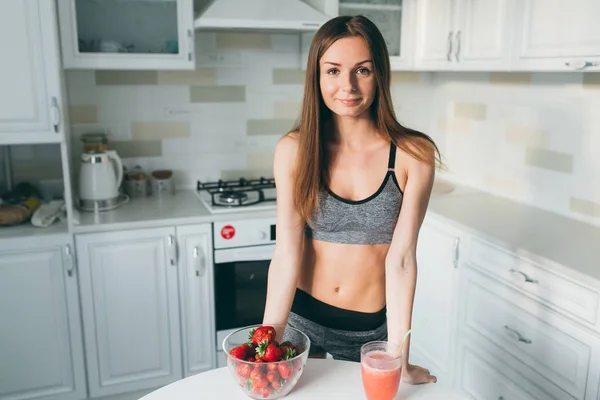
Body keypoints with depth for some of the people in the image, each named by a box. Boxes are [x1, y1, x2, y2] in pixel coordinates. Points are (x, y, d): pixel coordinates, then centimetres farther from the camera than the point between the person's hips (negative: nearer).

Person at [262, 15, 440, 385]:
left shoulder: (413, 155, -15)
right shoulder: (294, 150, -12)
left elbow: (401, 259, -16)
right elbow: (287, 254, -13)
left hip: (372, 327, -1)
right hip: (302, 316, 1)